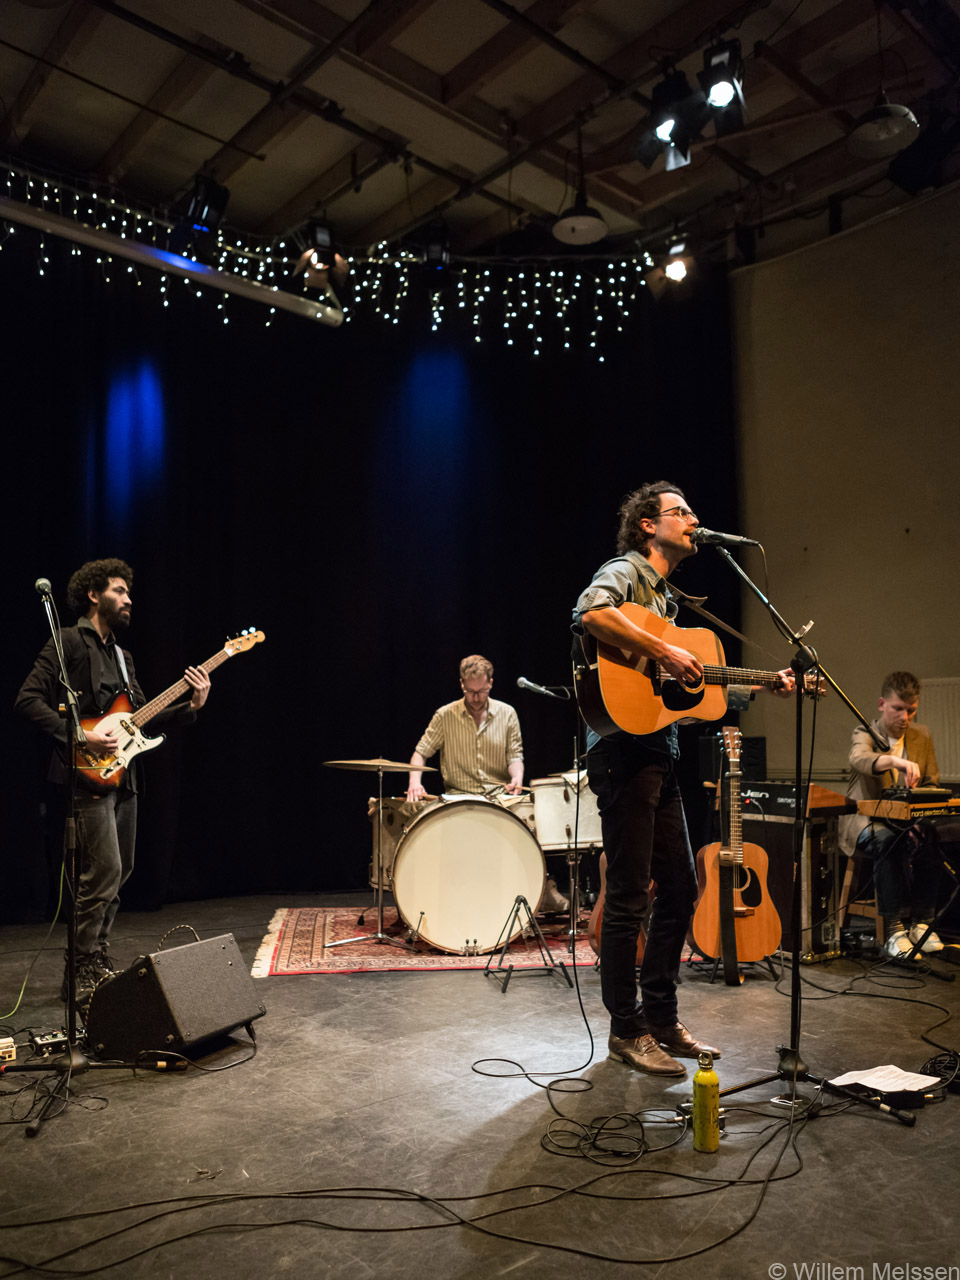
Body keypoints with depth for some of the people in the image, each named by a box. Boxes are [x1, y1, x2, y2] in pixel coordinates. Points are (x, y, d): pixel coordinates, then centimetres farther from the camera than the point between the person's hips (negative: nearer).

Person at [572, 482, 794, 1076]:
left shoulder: (666, 596, 23)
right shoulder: (625, 571, -4)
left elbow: (694, 683, 24)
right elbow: (590, 612, -28)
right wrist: (665, 652, -25)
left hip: (660, 753, 10)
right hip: (624, 752, -10)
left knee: (681, 887, 13)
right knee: (630, 896, -3)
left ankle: (662, 1016, 27)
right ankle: (627, 1030, 11)